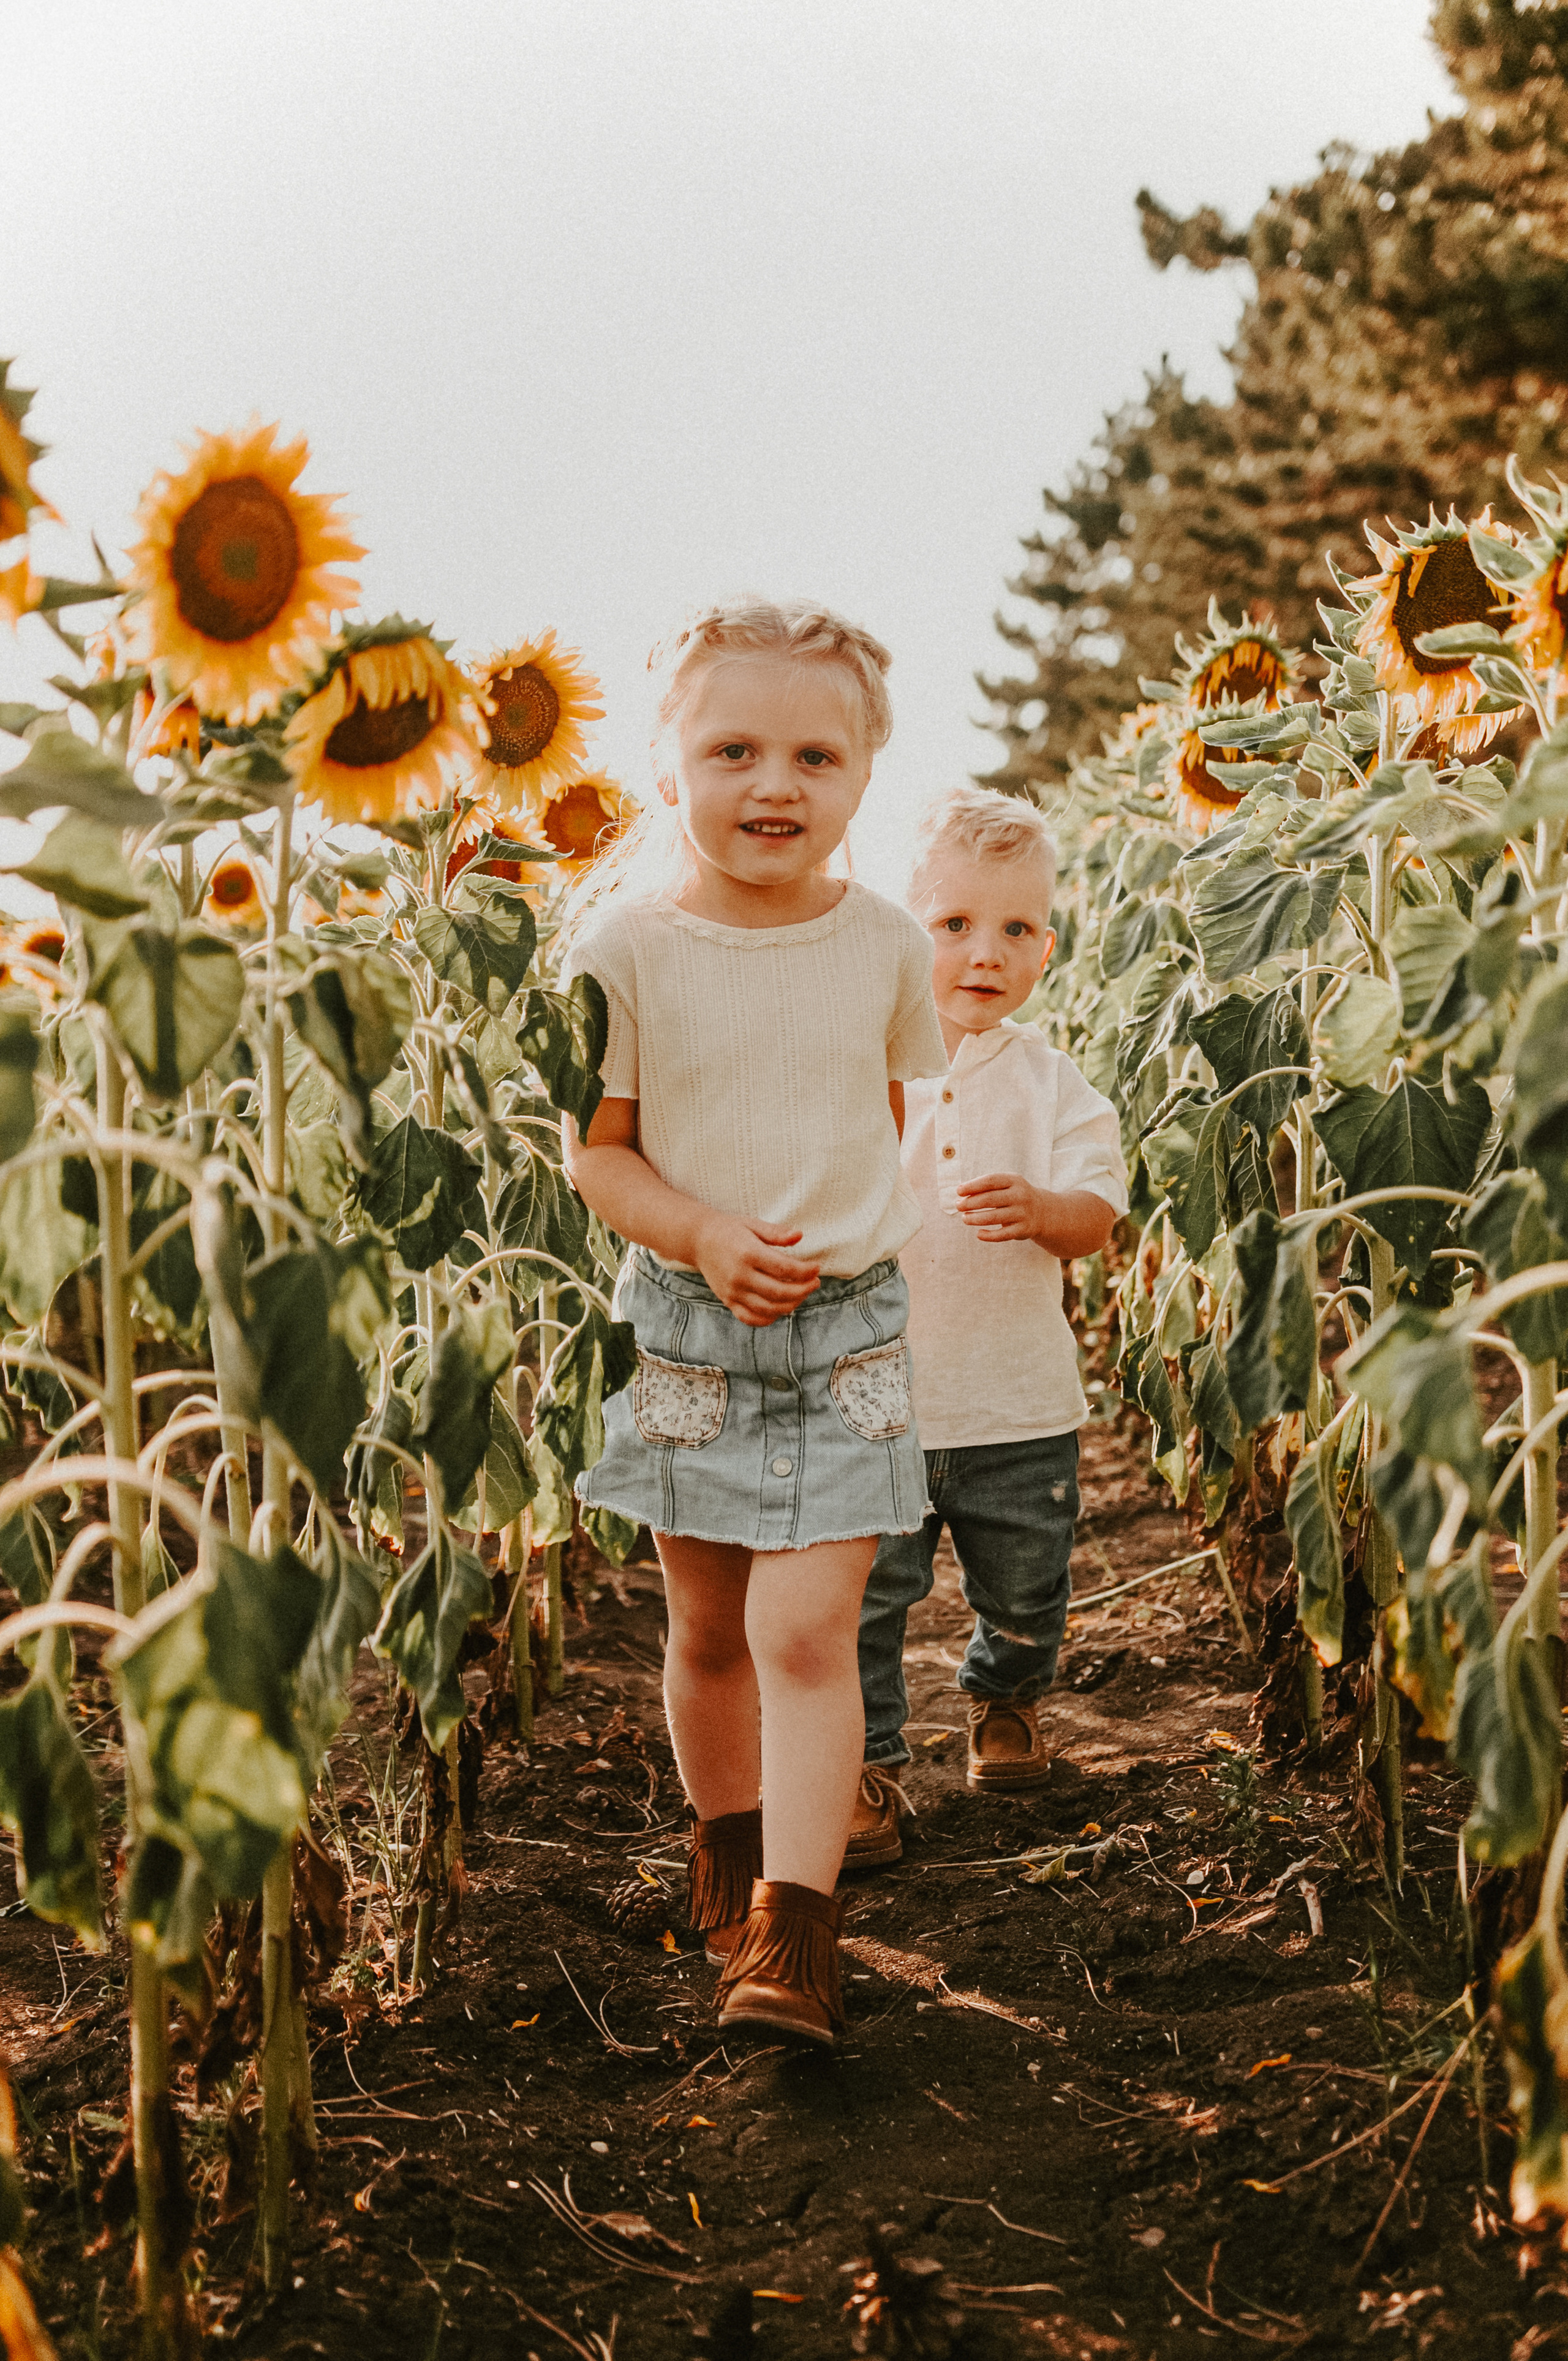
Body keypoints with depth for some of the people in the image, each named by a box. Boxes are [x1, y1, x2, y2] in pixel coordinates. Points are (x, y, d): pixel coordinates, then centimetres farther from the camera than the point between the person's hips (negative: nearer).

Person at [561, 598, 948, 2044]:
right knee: (707, 1628, 14)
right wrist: (702, 1236, -20)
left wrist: (836, 1227, 3)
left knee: (806, 1626, -9)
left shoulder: (887, 945, -4)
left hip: (851, 1332, 0)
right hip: (685, 1327, 1)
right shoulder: (626, 944, -9)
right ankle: (728, 1848, 37)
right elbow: (597, 1151, -5)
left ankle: (791, 1936, -7)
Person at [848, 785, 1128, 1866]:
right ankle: (869, 1768, 14)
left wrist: (1039, 1208, -28)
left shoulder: (1049, 1080, 0)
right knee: (863, 1597, -1)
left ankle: (1006, 1700, 46)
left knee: (1023, 1592, 17)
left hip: (1020, 1404, 2)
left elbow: (1099, 1213, -7)